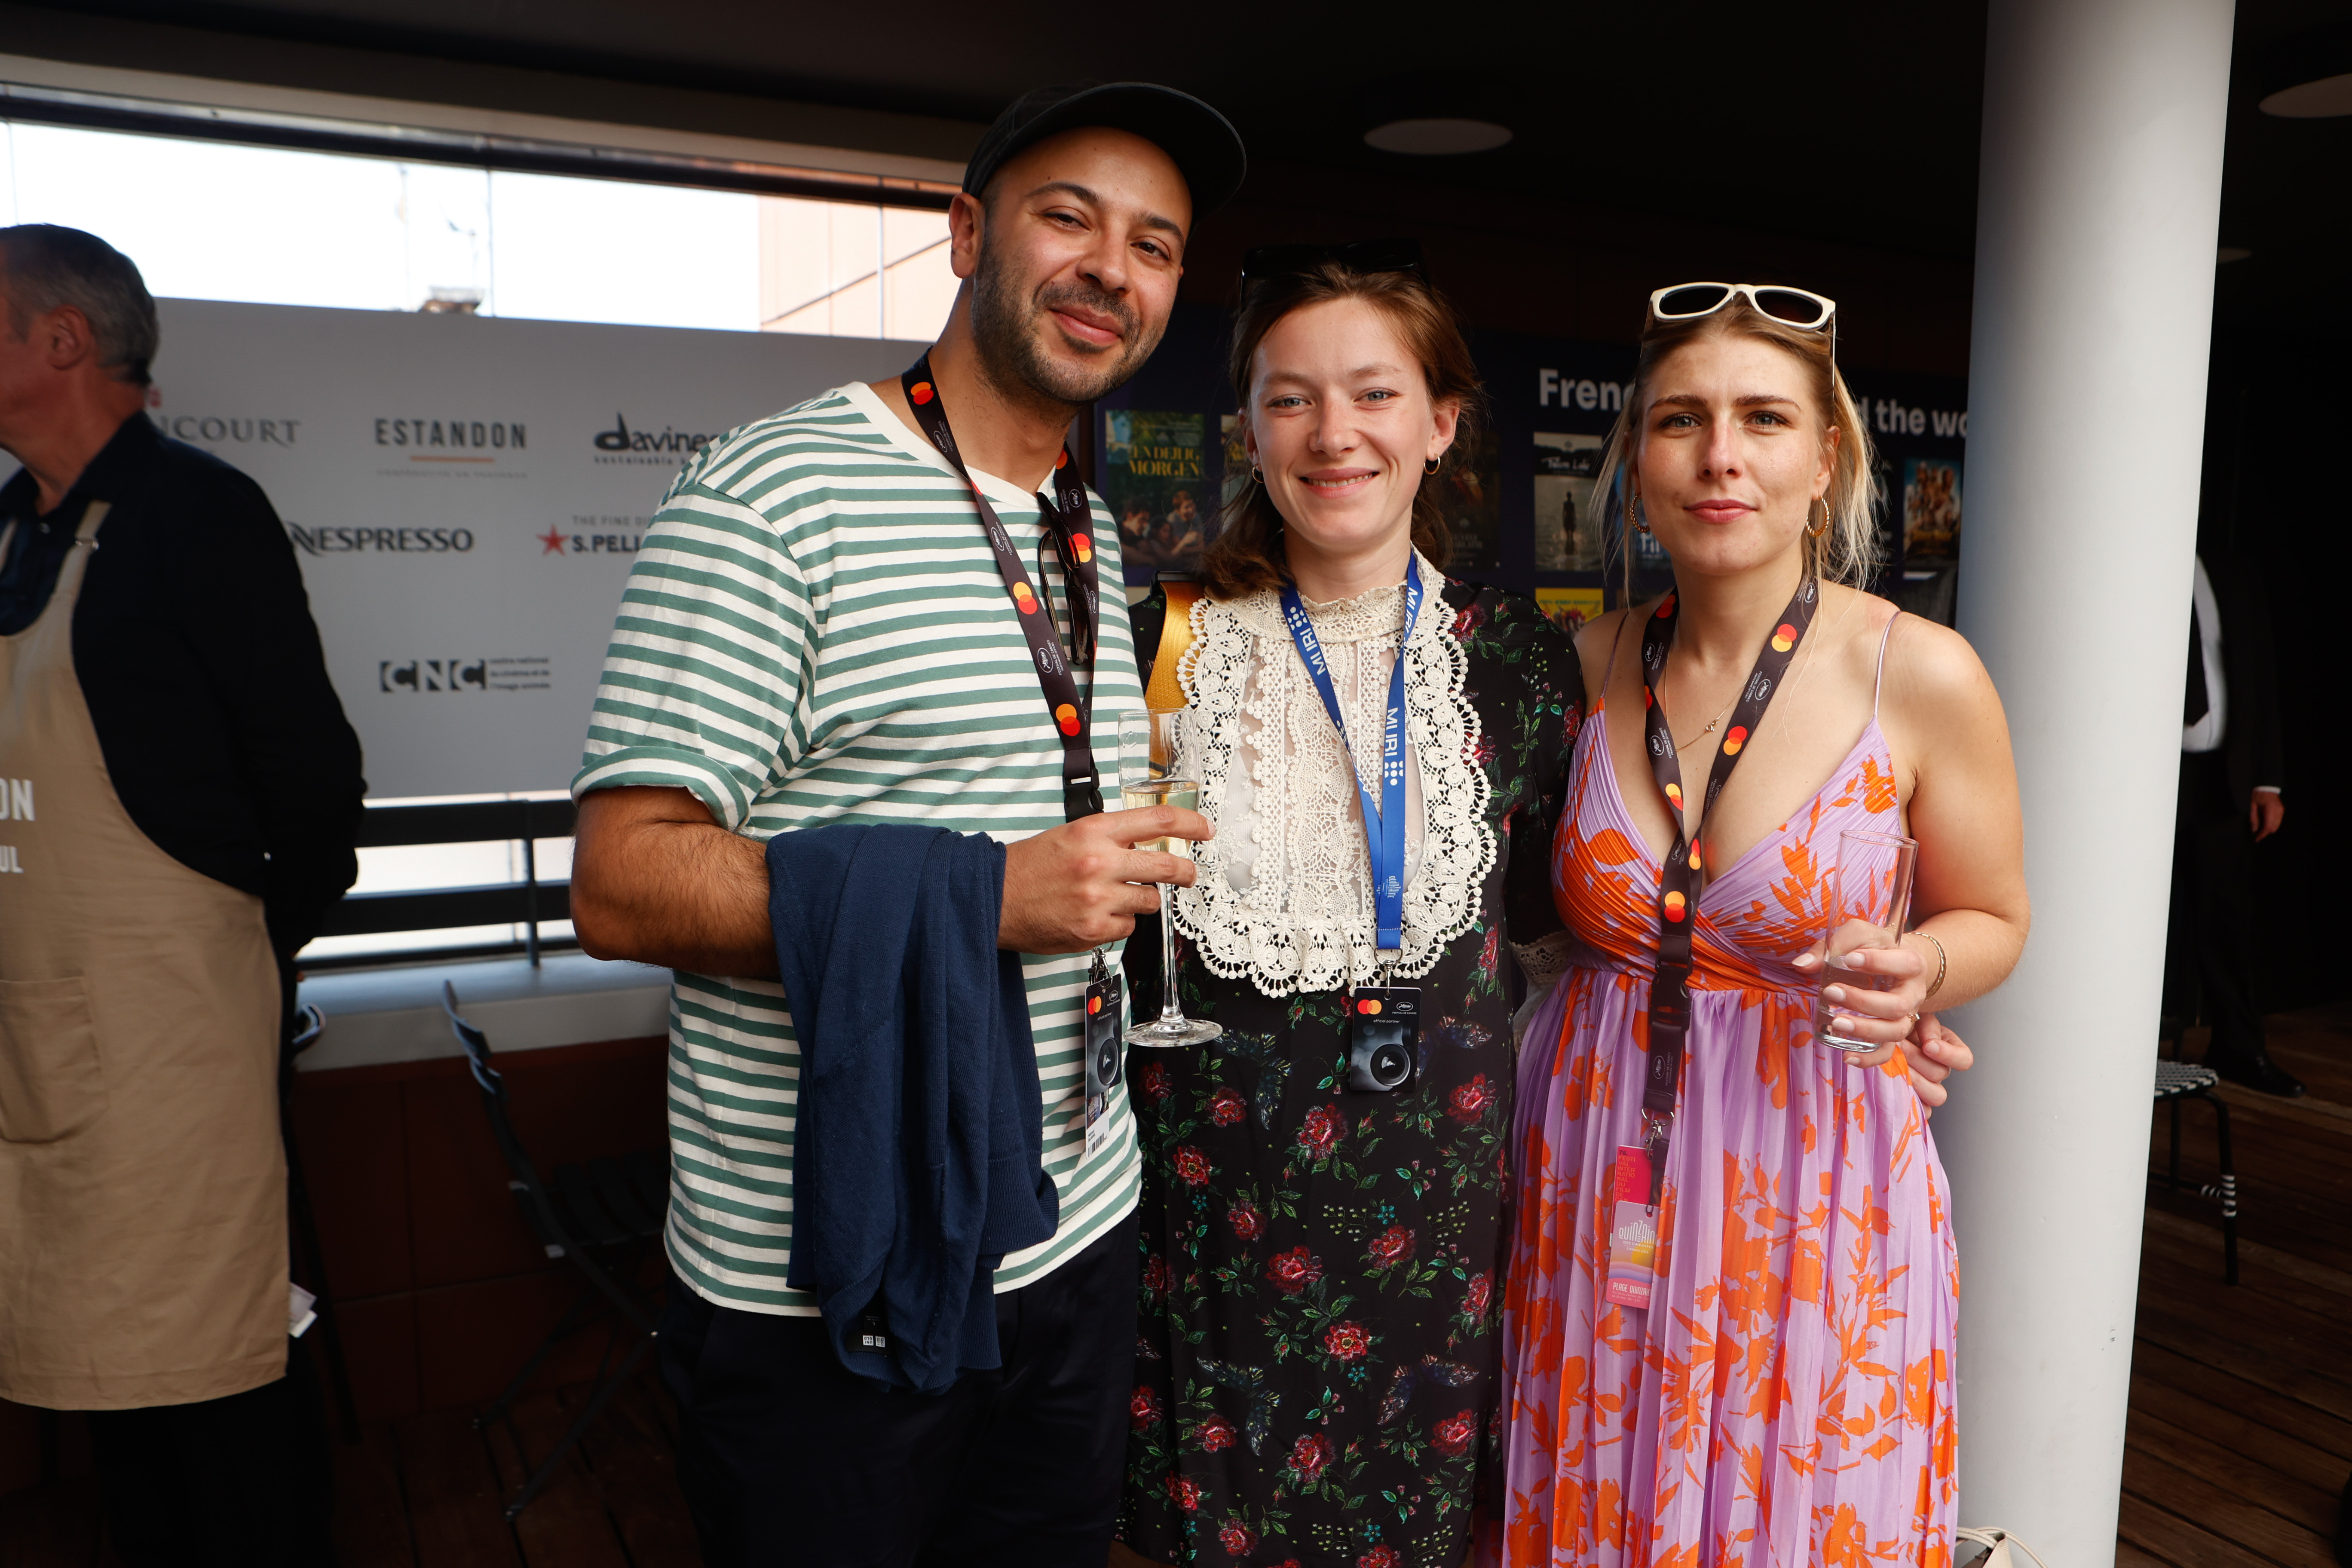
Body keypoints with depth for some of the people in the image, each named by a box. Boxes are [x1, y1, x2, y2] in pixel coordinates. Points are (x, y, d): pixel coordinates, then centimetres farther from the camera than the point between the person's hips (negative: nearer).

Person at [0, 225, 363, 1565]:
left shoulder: (195, 509, -9)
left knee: (206, 1362, 0)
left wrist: (279, 941, -2)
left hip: (168, 1010, -7)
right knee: (110, 1342, 15)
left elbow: (311, 759, -11)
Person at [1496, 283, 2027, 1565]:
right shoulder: (1587, 664, -3)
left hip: (1810, 1175, -2)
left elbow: (1989, 923, 1)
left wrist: (1916, 971, -18)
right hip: (1589, 1163, 3)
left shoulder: (1923, 678, -12)